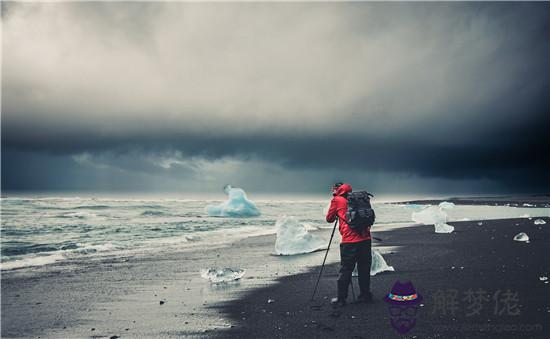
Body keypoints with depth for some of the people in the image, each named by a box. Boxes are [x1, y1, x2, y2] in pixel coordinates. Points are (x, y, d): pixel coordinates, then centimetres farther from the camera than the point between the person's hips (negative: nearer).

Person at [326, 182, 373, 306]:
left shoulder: (336, 200, 5)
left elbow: (329, 219, 14)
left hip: (349, 241, -5)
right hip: (365, 239, 5)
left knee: (345, 271, 2)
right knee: (364, 270, 13)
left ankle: (341, 299, 6)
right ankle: (365, 295, 20)